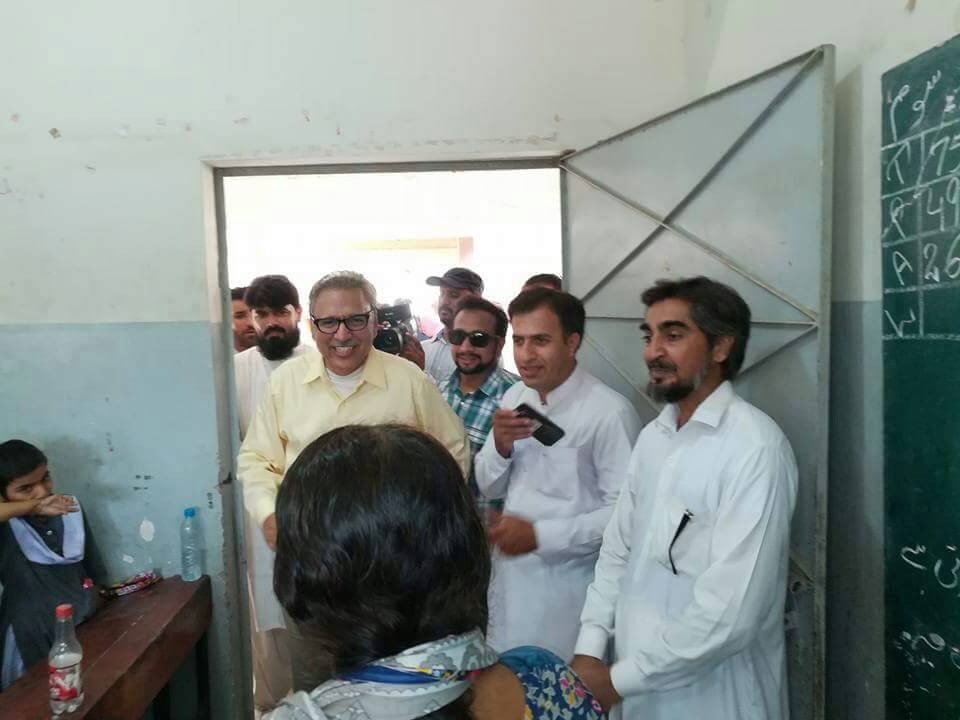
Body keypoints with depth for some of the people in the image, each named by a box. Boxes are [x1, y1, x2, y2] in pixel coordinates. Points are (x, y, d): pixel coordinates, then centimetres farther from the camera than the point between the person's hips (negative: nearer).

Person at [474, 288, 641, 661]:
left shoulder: (610, 411, -20)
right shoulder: (514, 397, 2)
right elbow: (489, 487, 8)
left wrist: (539, 535, -21)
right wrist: (500, 446, -13)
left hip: (568, 581, -6)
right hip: (510, 575, 6)